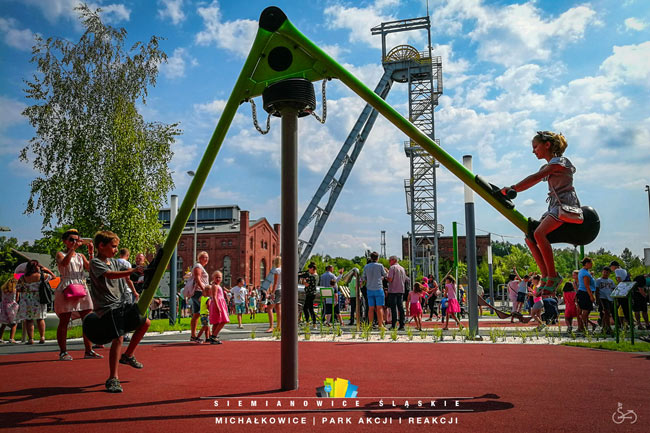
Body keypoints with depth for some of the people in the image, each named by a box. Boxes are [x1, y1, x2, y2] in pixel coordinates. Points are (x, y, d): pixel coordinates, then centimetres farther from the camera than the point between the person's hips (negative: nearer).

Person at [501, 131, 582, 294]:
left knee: (539, 233, -28)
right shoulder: (547, 166, 21)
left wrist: (512, 188, -25)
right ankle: (546, 276, -4)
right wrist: (509, 192, 10)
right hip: (555, 205, 9)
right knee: (529, 237, -3)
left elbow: (535, 178, -20)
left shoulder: (559, 161, -8)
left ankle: (552, 276, -22)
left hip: (566, 204, -9)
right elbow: (530, 183, 21)